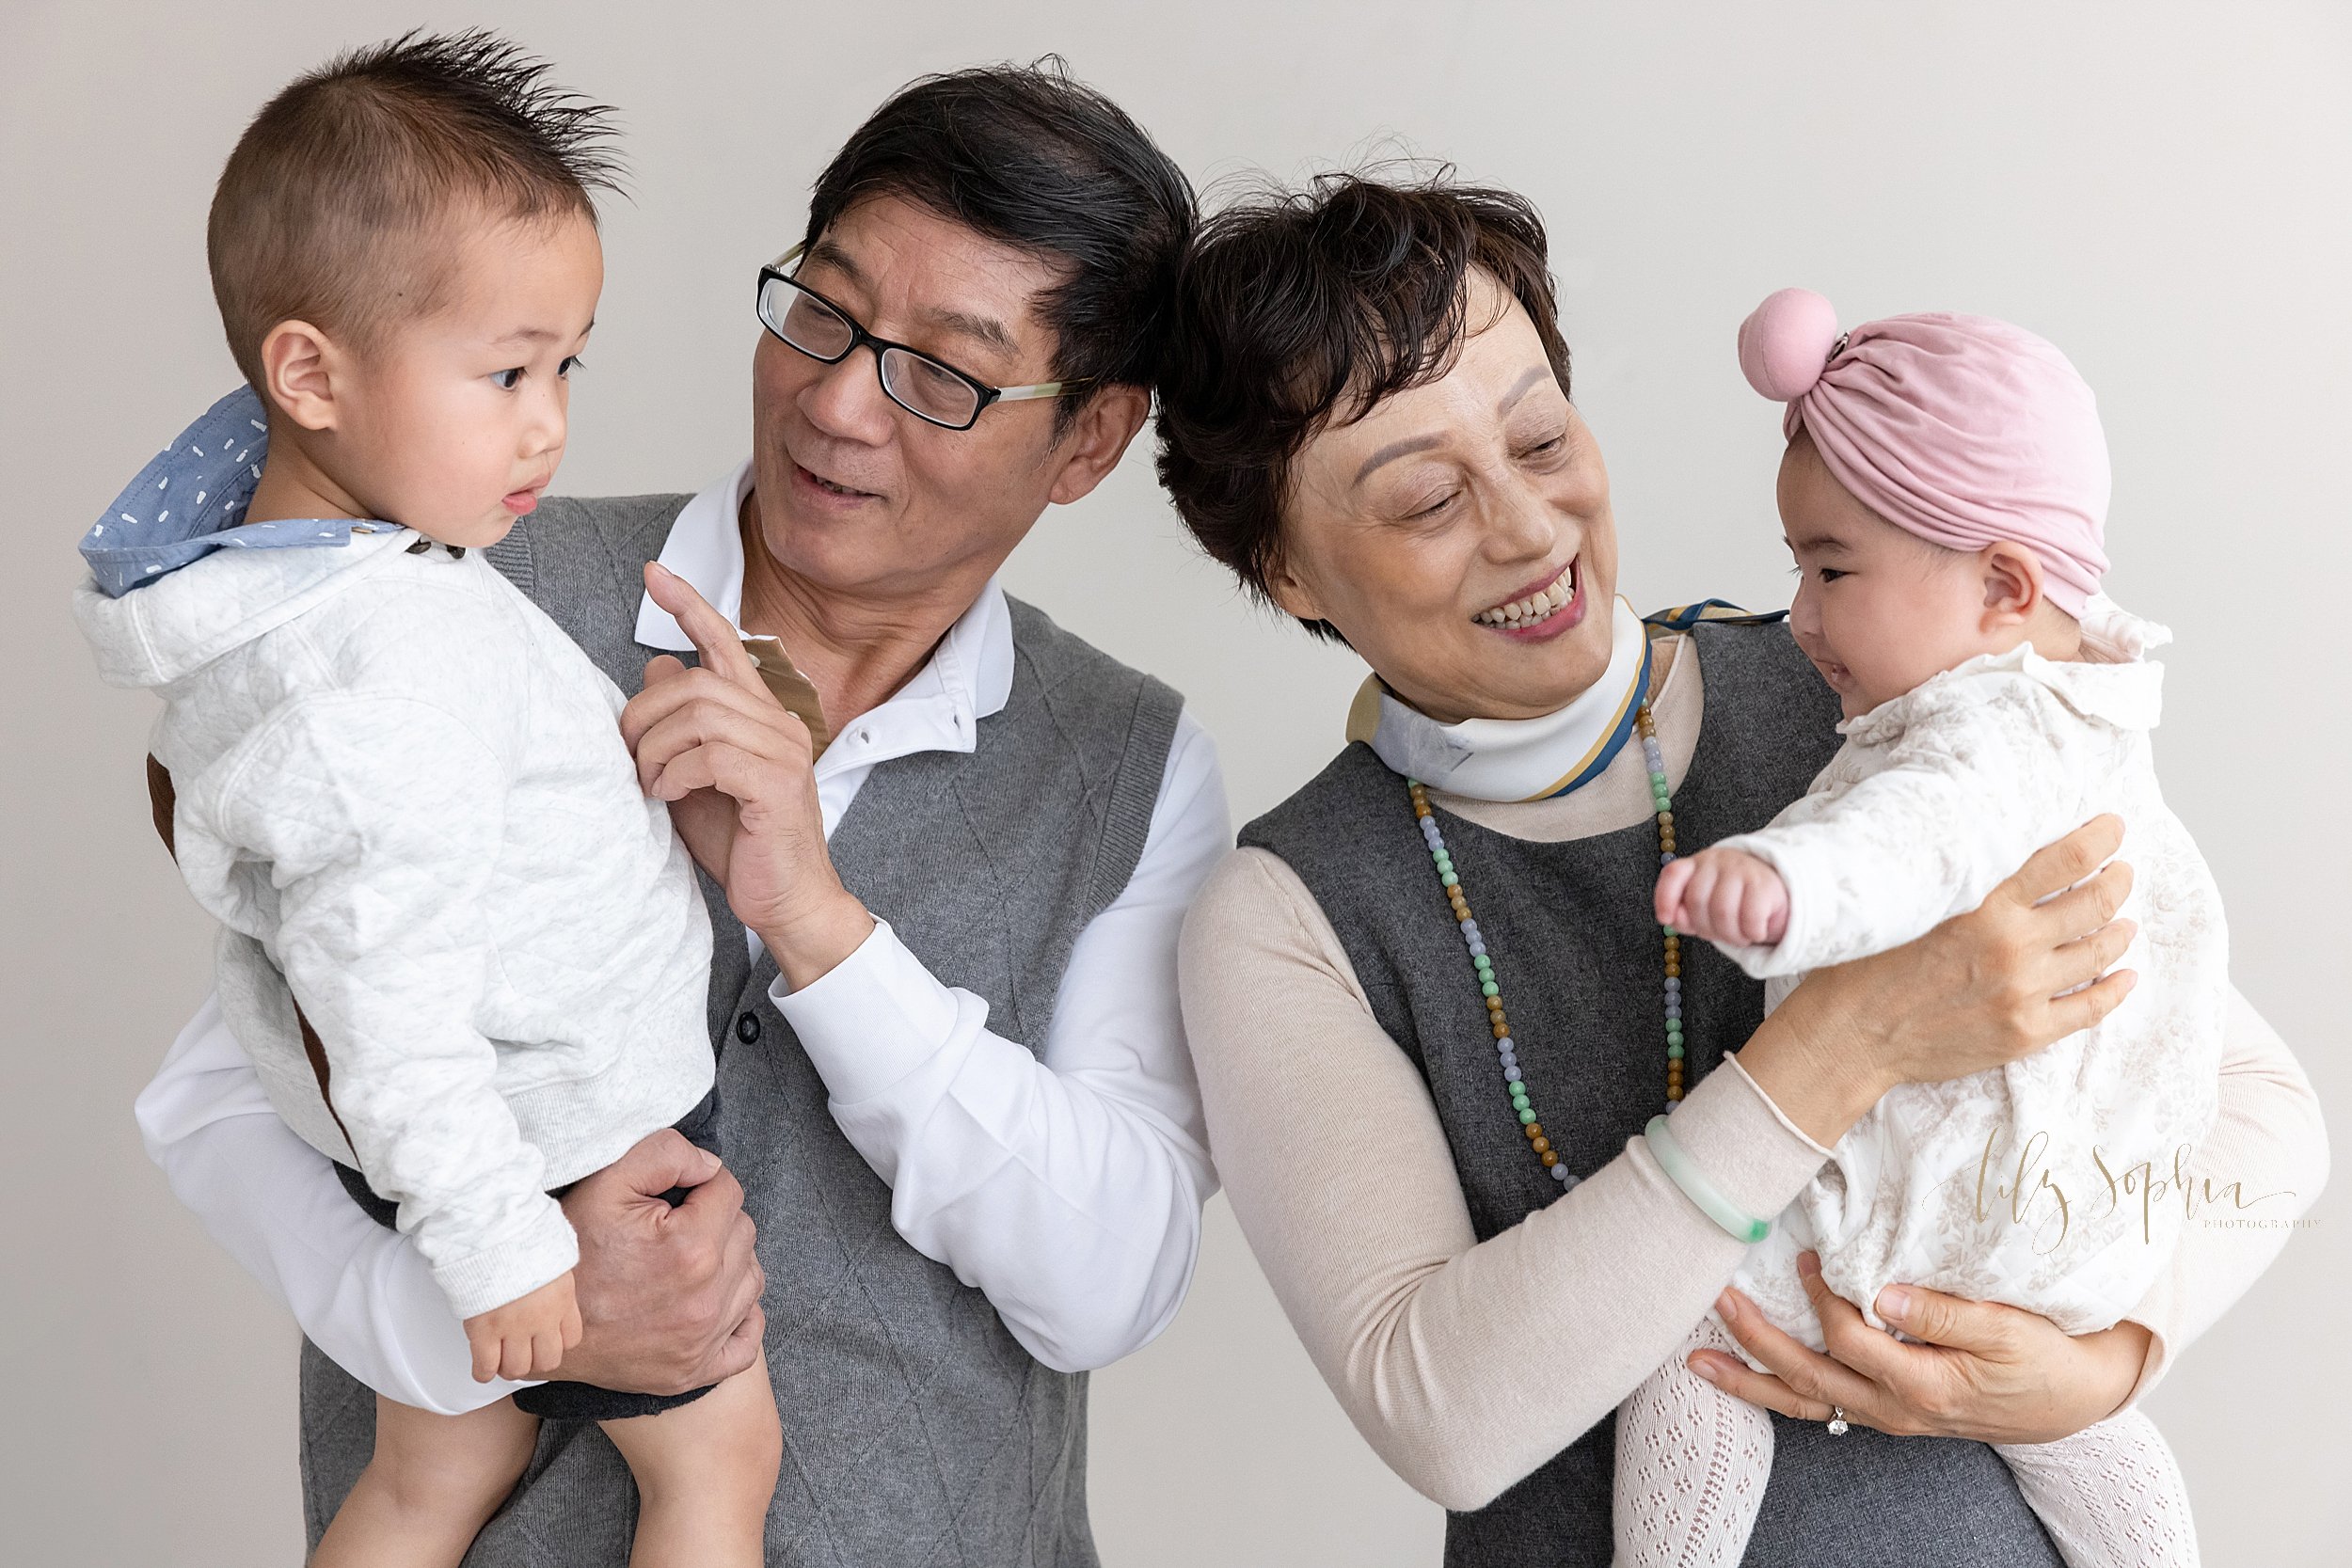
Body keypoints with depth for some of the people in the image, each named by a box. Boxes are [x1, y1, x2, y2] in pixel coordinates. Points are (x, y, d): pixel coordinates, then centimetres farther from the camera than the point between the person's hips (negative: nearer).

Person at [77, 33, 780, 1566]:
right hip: (552, 1147, -9)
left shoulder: (281, 563, -2)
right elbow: (395, 1021, -31)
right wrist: (502, 1250, -23)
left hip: (431, 1150, 9)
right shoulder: (385, 680, -34)